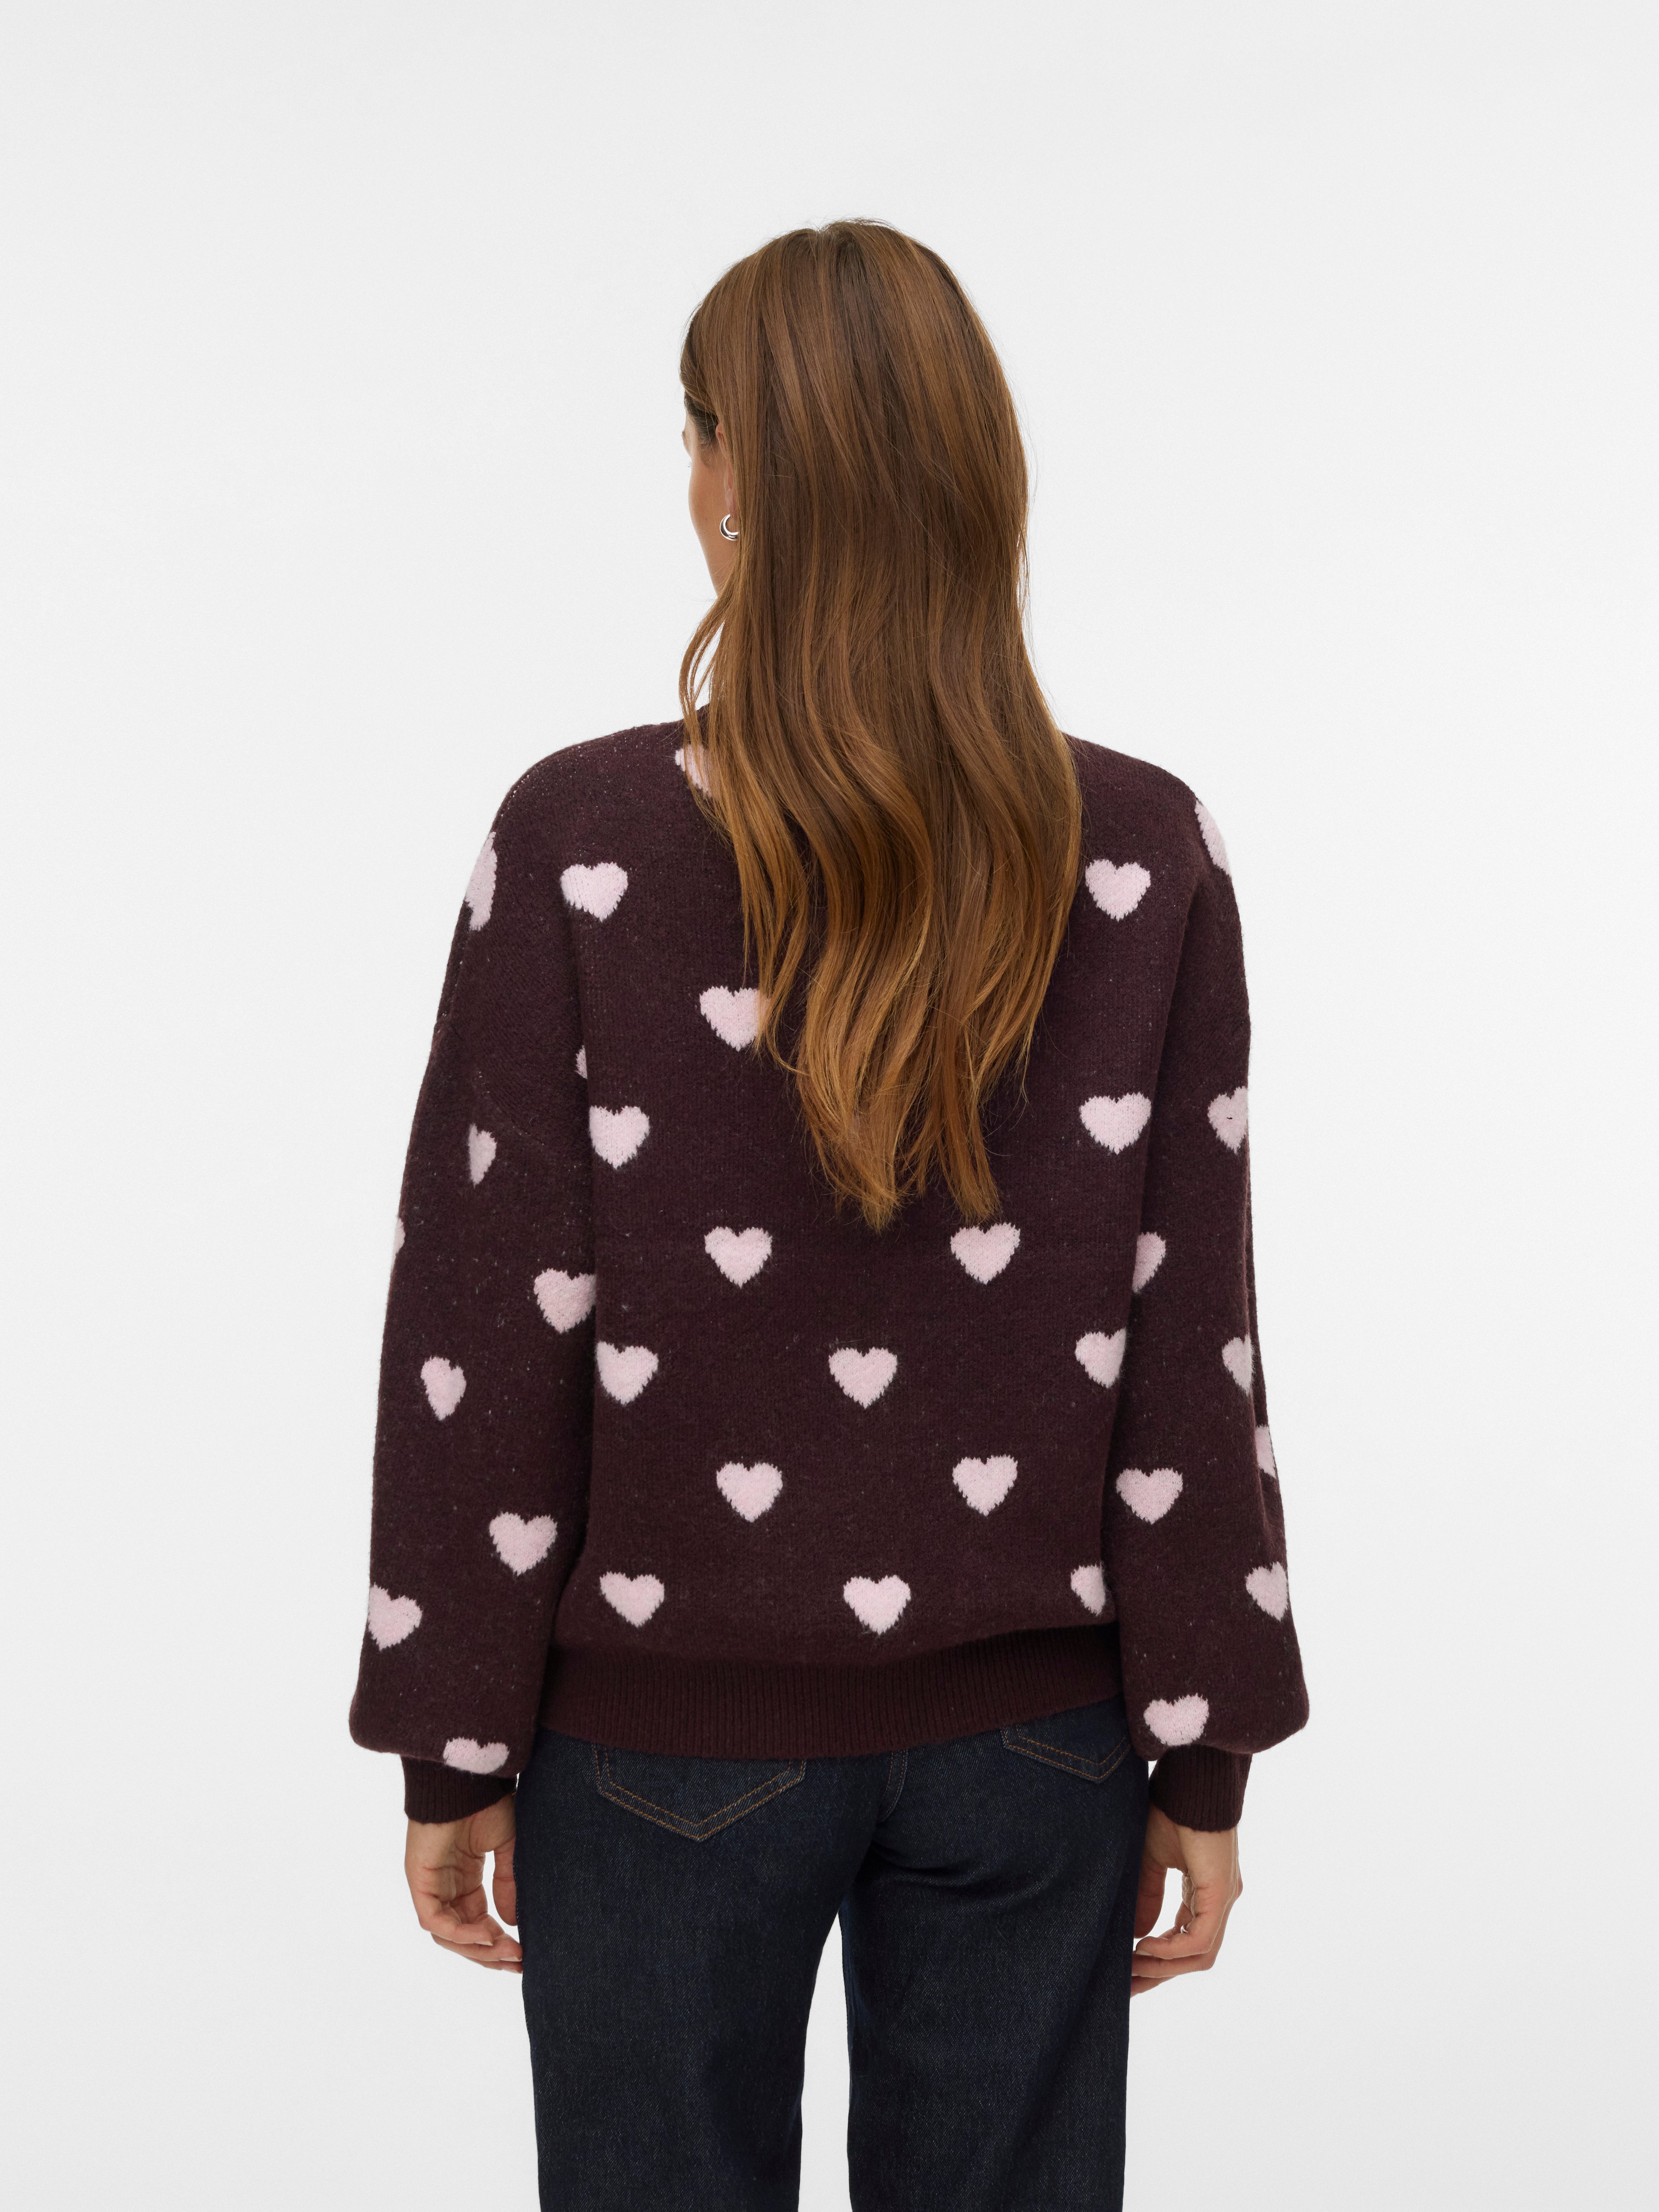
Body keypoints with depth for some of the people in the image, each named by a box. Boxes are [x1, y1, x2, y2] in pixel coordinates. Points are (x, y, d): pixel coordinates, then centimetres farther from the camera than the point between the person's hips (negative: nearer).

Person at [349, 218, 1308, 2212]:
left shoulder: (579, 846, -13)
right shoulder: (1145, 859, -8)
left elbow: (486, 1331, -10)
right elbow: (1192, 1352, -6)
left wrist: (453, 1746, 0)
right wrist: (1207, 1754, 3)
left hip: (668, 1726, -1)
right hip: (1030, 1731, 2)